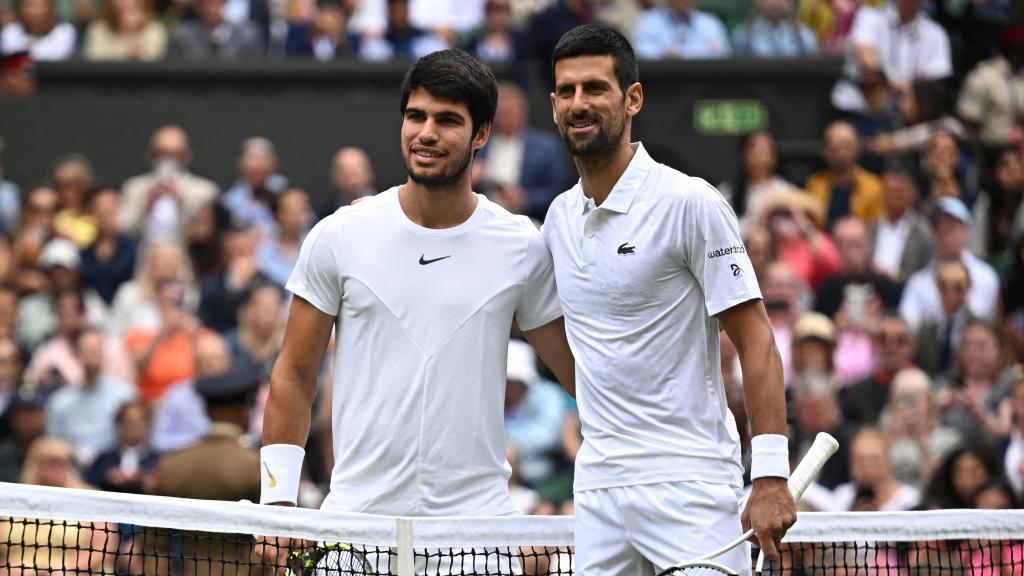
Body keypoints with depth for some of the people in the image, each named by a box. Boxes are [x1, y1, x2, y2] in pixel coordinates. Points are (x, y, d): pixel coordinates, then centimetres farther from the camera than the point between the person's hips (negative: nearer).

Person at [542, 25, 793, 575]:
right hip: (595, 487, 6)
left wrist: (770, 476, -18)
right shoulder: (559, 217, 12)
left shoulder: (691, 204, -8)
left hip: (688, 486, -6)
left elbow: (755, 341, -10)